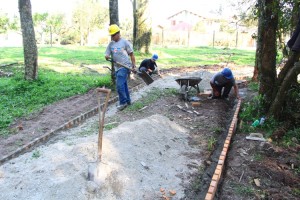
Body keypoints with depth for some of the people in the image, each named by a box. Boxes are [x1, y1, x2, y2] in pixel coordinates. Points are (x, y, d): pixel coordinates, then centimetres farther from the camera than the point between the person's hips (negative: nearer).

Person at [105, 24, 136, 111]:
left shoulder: (125, 42, -6)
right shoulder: (111, 44, 10)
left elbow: (131, 54, -4)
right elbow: (107, 55, 10)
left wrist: (133, 65, -8)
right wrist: (107, 57, -15)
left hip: (125, 67, -7)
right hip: (117, 67, 7)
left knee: (120, 85, -12)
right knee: (123, 85, 15)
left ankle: (123, 102, 1)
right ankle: (128, 100, 27)